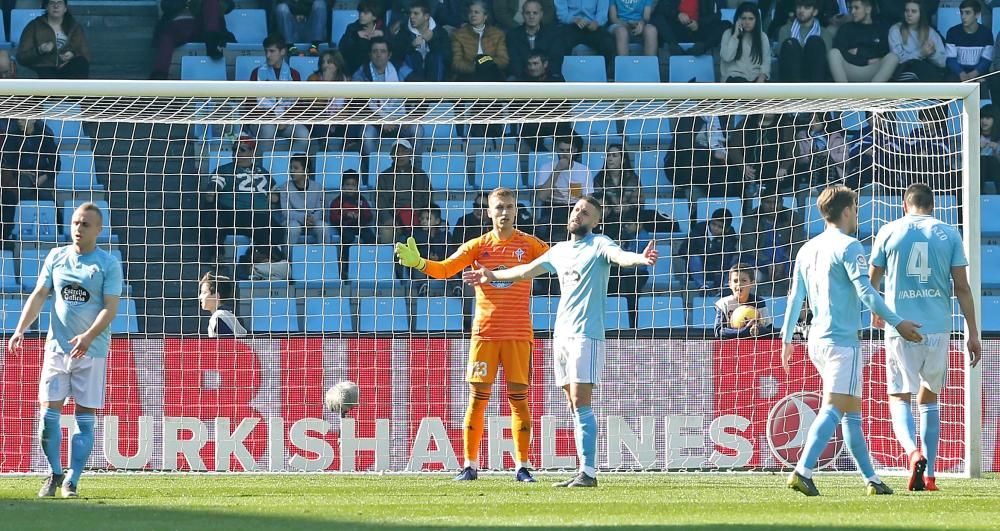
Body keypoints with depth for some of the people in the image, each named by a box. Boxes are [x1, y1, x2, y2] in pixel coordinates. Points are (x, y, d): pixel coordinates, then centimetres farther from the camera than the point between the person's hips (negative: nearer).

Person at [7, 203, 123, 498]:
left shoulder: (108, 264, -1)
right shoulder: (56, 257, 9)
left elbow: (110, 308, -9)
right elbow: (38, 296, 8)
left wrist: (89, 336, -25)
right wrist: (21, 329, -7)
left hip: (92, 351, -2)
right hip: (57, 347, 3)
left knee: (85, 418, -1)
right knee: (49, 413, -4)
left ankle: (72, 481, 7)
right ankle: (54, 474, 13)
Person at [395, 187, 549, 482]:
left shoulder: (529, 245, 4)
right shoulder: (479, 246, 5)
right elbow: (445, 268, -2)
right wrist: (417, 262, -19)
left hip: (518, 334, -1)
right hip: (484, 333, 1)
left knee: (519, 397, 0)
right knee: (478, 397, -1)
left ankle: (522, 466, 5)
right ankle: (470, 465, 5)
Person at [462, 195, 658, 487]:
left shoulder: (599, 244, -4)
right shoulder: (560, 250, 18)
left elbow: (619, 256, -25)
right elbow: (527, 270, 33)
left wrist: (640, 259, -47)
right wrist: (492, 275, 43)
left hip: (586, 334, -7)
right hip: (561, 334, 7)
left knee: (581, 403, -14)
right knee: (575, 406, 5)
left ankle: (588, 472, -16)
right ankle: (585, 470, 4)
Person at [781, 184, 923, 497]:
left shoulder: (807, 250, 14)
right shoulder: (848, 247, -9)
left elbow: (795, 297, 17)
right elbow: (865, 292, -16)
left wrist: (787, 338, 22)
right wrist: (897, 323, -12)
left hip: (817, 340, 9)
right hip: (841, 341, -9)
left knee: (852, 412, 14)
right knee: (833, 409, -15)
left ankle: (871, 479, 16)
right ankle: (802, 472, -28)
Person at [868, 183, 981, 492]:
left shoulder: (889, 232, 3)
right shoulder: (949, 235, 4)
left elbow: (872, 280, 14)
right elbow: (962, 287, 2)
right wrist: (973, 334, 6)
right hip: (939, 327, 2)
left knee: (899, 397, 3)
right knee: (929, 397, 16)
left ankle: (912, 451, -26)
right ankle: (929, 476, 12)